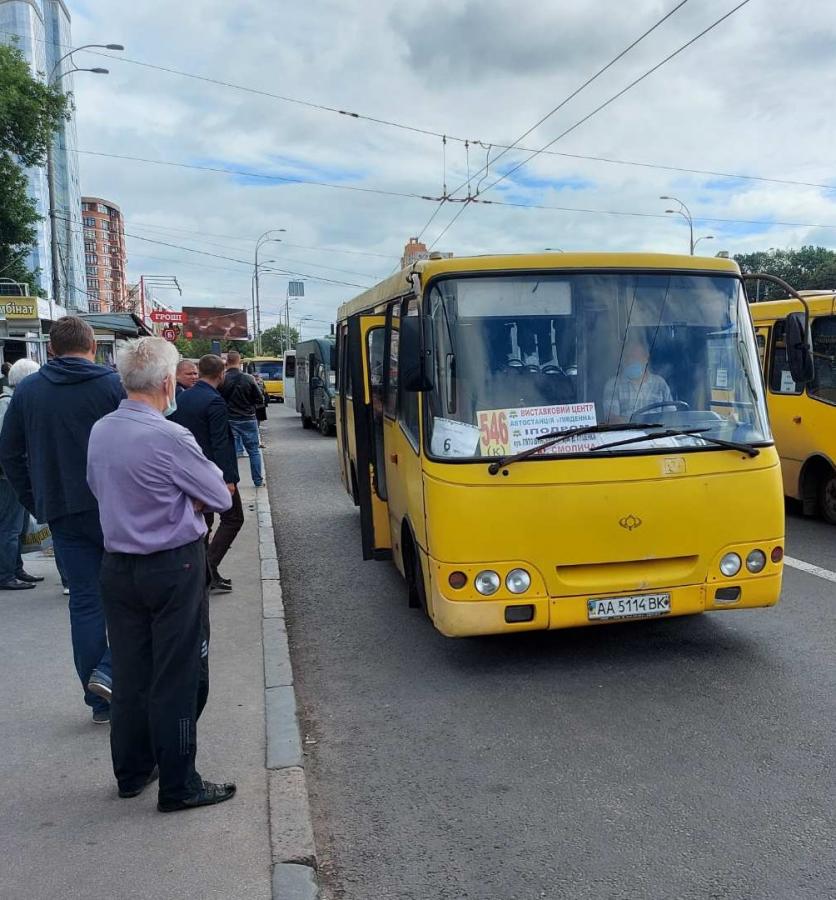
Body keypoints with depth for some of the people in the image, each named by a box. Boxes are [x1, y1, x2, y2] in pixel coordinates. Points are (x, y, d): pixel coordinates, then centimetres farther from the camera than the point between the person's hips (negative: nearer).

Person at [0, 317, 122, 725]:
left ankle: (100, 701, 17)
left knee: (85, 601, 10)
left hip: (63, 514, 4)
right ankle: (109, 669, -2)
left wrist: (37, 503, 14)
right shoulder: (113, 385, -7)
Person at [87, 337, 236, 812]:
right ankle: (179, 786, 14)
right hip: (174, 569, -7)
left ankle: (132, 772, 31)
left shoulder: (100, 431, 1)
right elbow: (221, 497, -12)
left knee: (129, 673, 17)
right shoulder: (169, 438, -20)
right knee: (176, 679, 4)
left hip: (117, 567, 7)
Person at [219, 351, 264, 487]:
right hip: (248, 419, 1)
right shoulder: (249, 379, -9)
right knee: (253, 451, 11)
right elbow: (259, 398, -3)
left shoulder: (222, 380, -12)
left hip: (229, 421, 0)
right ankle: (258, 480, 15)